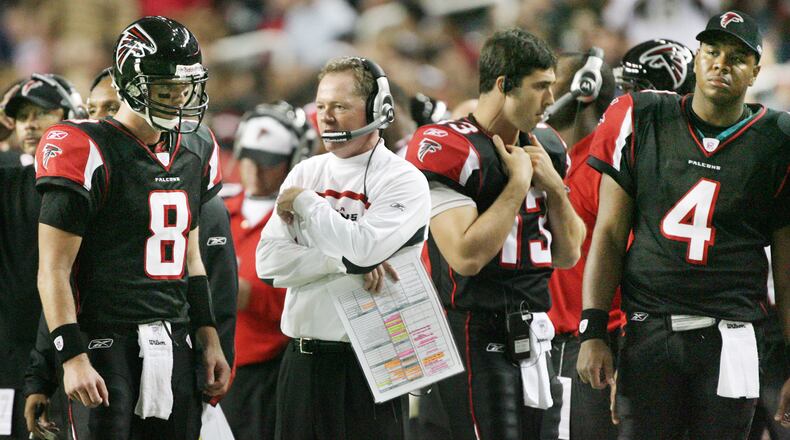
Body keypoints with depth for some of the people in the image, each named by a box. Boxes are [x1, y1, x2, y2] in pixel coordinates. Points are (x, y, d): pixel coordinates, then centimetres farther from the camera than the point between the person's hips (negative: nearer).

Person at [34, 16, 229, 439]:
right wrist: (73, 357, -18)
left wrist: (209, 340, 17)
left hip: (173, 342, 7)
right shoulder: (89, 153, -10)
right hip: (107, 346, -7)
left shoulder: (194, 152, 13)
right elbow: (53, 271, -11)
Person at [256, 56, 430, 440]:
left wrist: (302, 203, -8)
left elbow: (362, 247, -21)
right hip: (302, 360, 5)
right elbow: (269, 262, 0)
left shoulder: (404, 181, -5)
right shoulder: (305, 173, 10)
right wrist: (345, 264, -13)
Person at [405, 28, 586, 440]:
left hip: (533, 340, 8)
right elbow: (467, 256, -22)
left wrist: (554, 186, 1)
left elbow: (568, 255, 17)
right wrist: (519, 182, -14)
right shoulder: (449, 148, -12)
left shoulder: (542, 148, 13)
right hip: (479, 340, -8)